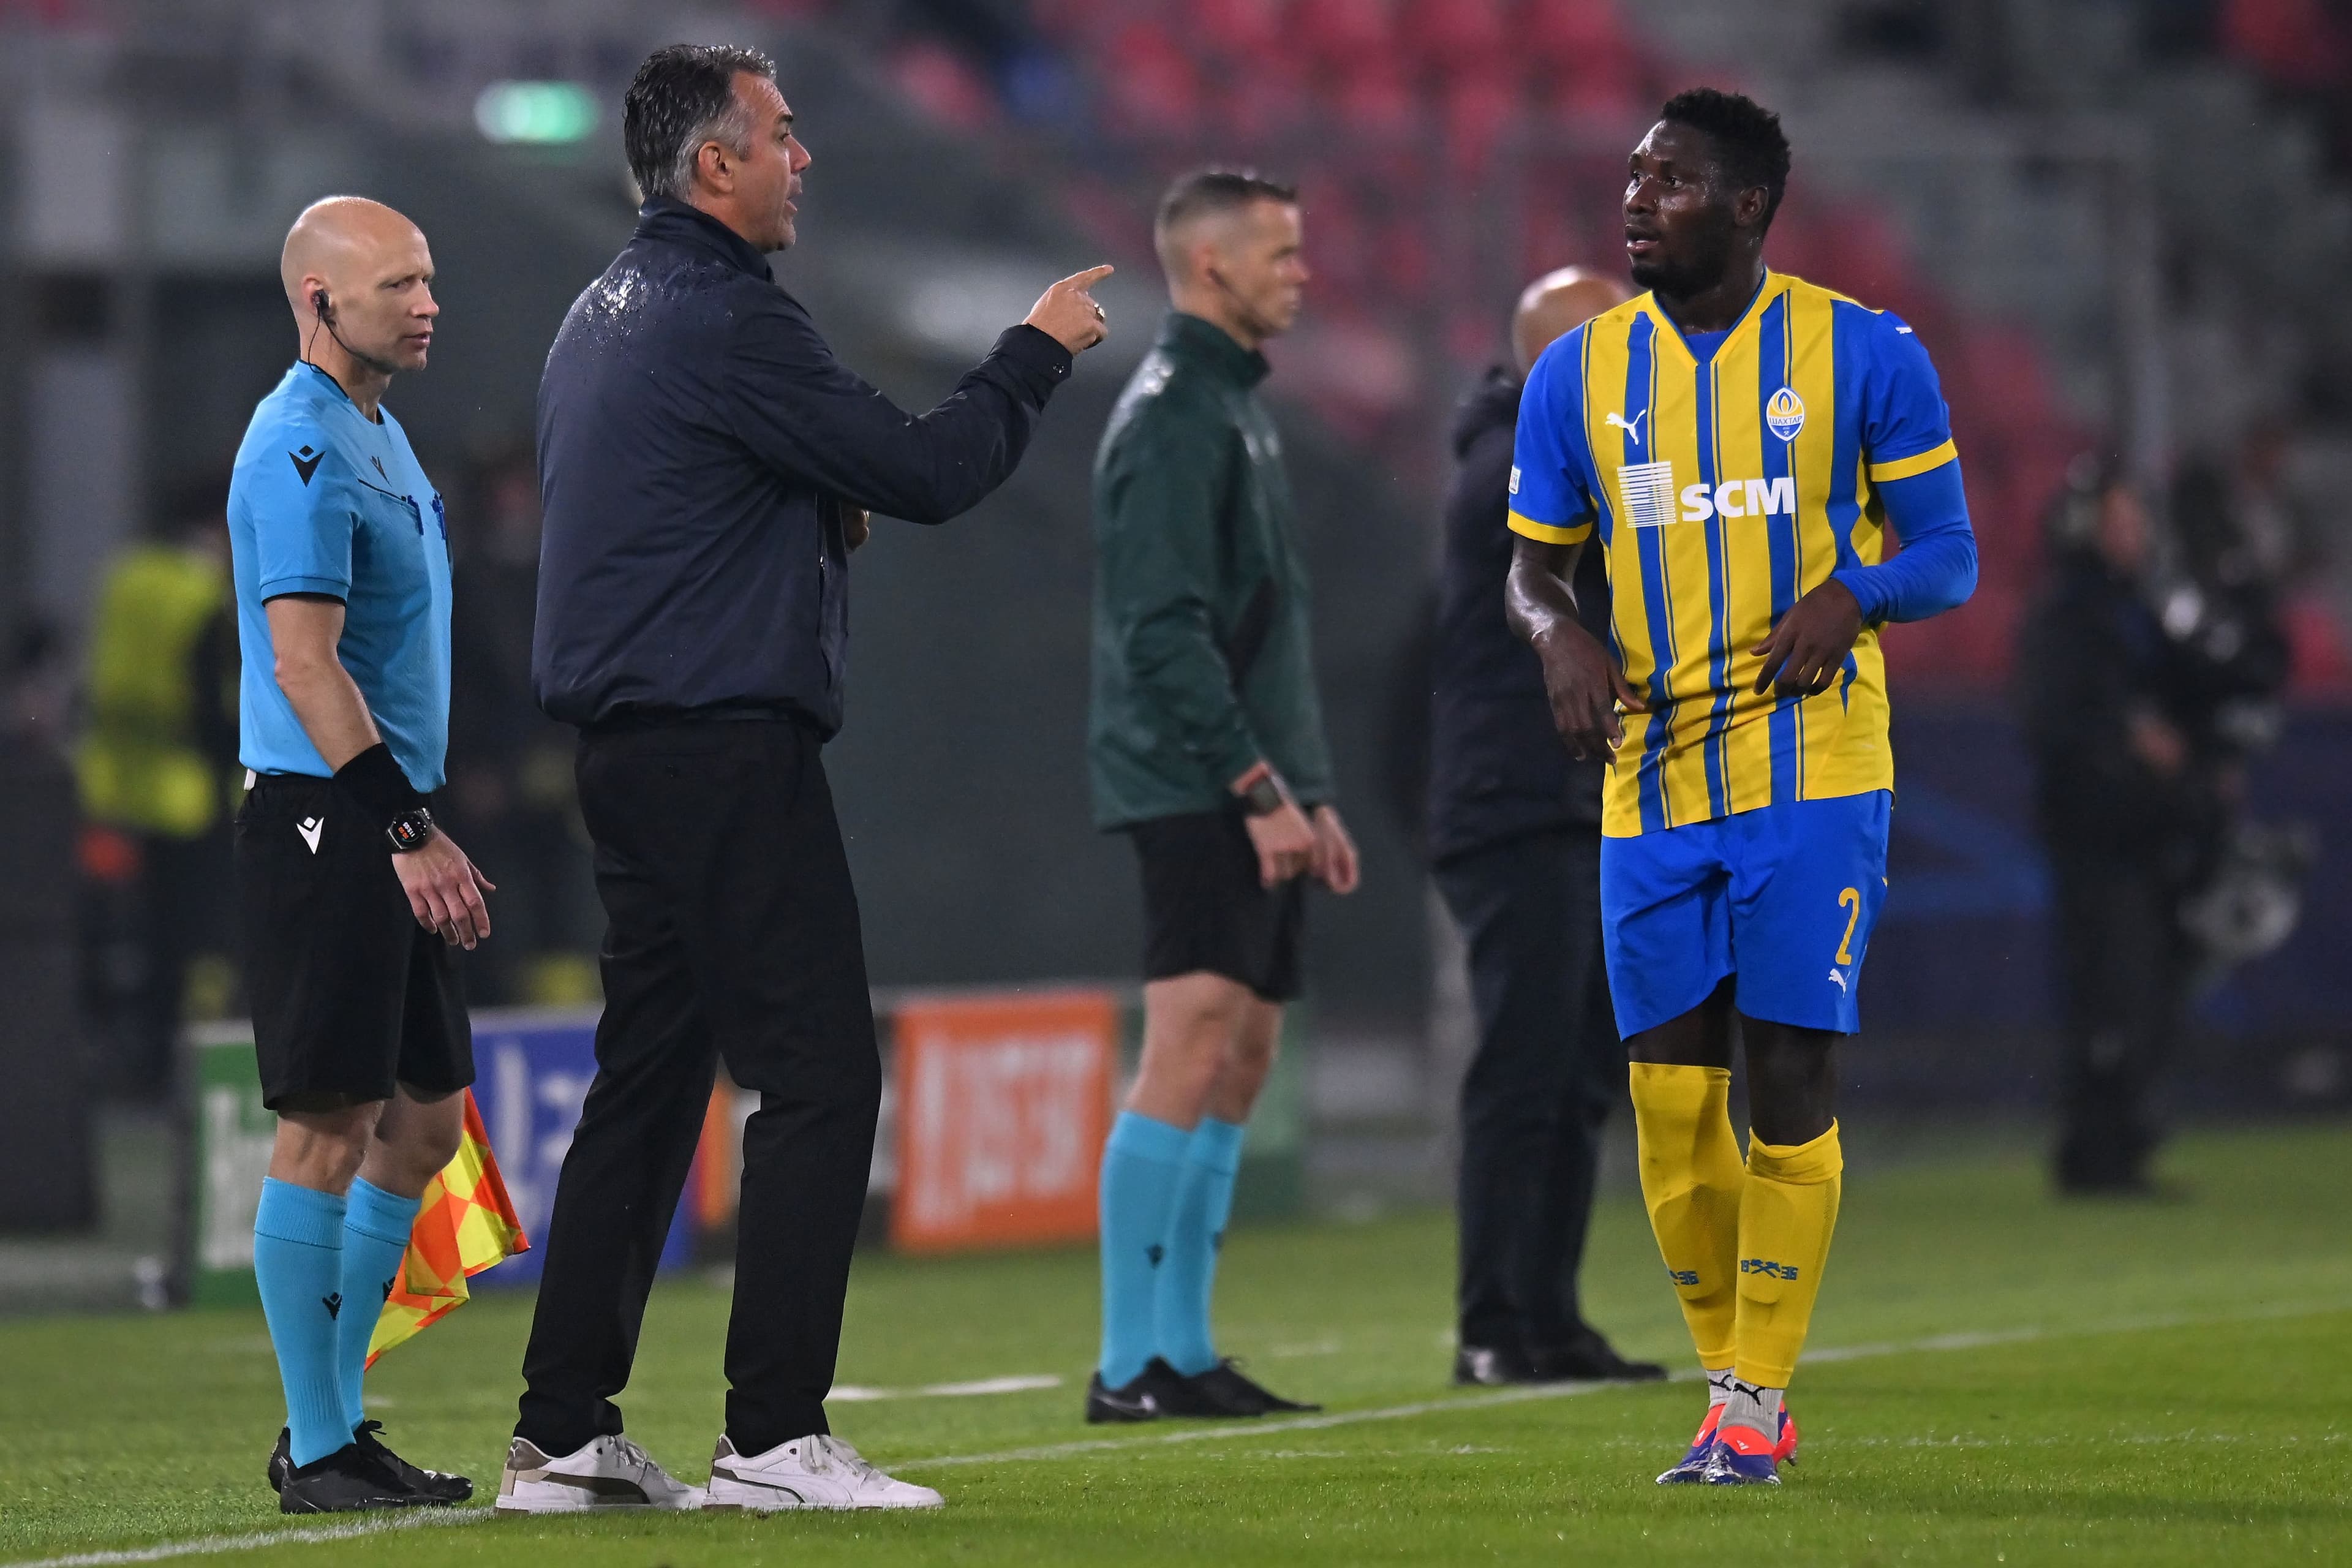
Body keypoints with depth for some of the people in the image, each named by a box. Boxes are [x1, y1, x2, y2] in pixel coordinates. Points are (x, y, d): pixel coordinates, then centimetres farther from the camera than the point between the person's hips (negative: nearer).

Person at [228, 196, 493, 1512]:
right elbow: (304, 664, -20)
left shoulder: (378, 435, 18)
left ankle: (335, 1415, 19)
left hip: (386, 827, 10)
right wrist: (406, 834, -23)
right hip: (321, 818, -10)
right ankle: (318, 1451, -5)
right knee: (331, 1126, -8)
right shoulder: (303, 450, -13)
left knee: (426, 1118, 12)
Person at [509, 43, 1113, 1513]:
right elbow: (929, 472, -14)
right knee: (820, 1076, -7)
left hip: (629, 754, 10)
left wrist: (815, 518, 12)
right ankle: (775, 1437, -10)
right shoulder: (727, 317, -14)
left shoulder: (608, 314, 17)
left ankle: (564, 1434, 12)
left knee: (650, 1082, 12)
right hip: (731, 745, -10)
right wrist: (1039, 351, 0)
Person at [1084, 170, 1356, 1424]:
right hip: (1195, 793, -10)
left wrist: (1311, 795, 22)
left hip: (1251, 799, 10)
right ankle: (1130, 1365, -15)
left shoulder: (1236, 410, 20)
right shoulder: (1171, 417, -11)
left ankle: (1182, 1354, 10)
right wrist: (1260, 789, -21)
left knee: (1238, 1065, 8)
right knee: (1191, 1053, -14)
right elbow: (1166, 631, -19)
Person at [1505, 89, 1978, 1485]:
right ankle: (1724, 1377, 15)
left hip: (1813, 781, -3)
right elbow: (1534, 567, 15)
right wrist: (1564, 640, -8)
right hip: (1654, 789, 3)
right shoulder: (1579, 374, 8)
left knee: (1792, 1078, -7)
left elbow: (1950, 556, 2)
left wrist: (1850, 594, -19)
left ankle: (1759, 1400, 0)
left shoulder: (1864, 354, -1)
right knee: (1672, 1098, 1)